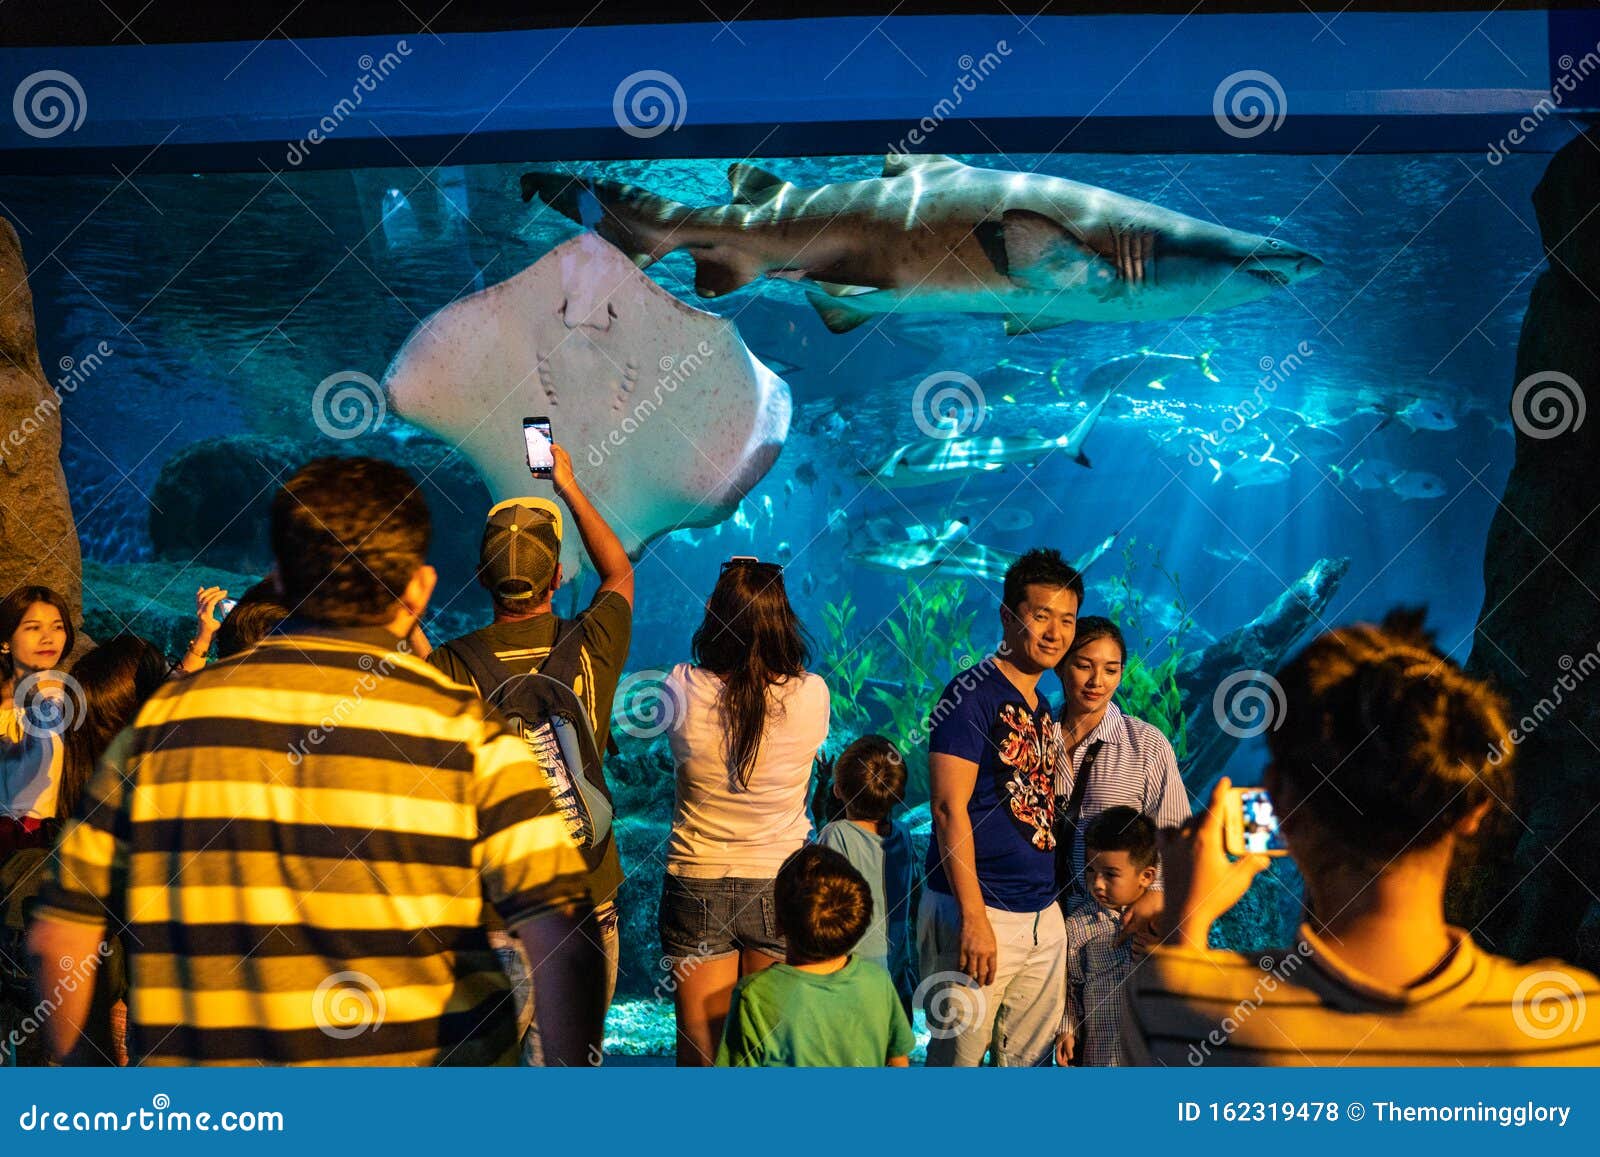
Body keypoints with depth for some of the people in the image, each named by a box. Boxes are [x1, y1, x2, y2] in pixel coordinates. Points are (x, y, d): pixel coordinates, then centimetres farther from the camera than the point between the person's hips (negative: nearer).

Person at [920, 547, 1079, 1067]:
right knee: (958, 1054, -3)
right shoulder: (972, 694, -9)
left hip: (1044, 917, 8)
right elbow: (950, 808, -16)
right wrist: (974, 917, -20)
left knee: (1030, 1056, 11)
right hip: (981, 913, -8)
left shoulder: (1045, 710, 16)